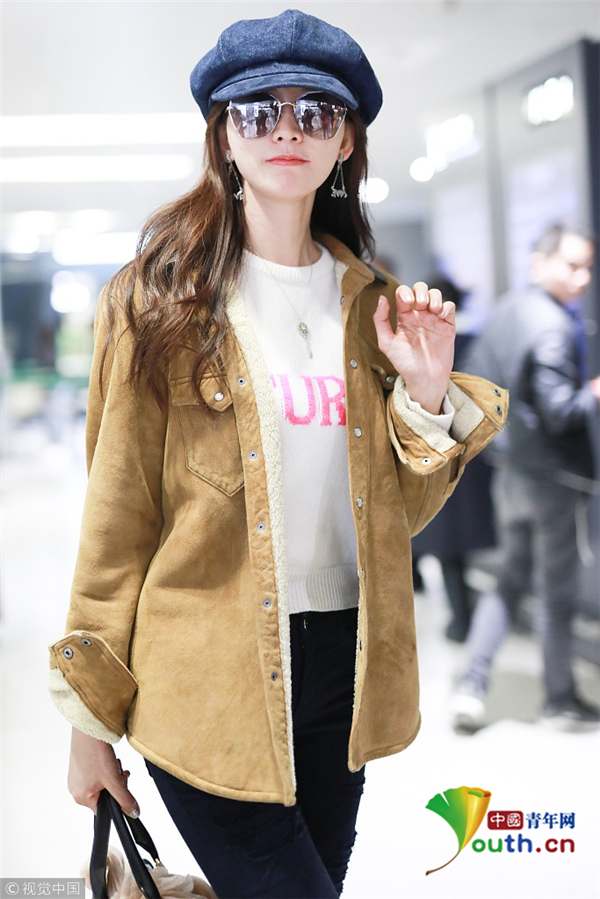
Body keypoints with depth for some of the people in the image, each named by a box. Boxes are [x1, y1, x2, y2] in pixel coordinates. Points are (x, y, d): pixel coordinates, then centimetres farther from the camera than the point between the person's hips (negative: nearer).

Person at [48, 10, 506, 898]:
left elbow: (395, 511, 11)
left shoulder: (369, 305, 9)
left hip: (345, 660, 5)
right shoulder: (162, 300, -4)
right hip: (207, 682, -5)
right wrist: (90, 713, -3)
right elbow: (117, 512, -4)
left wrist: (427, 394, -5)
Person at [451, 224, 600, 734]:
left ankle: (472, 689, 13)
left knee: (511, 581, 18)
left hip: (510, 472, 8)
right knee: (557, 594, 6)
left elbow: (475, 377, 14)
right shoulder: (554, 327, -21)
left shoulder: (506, 310, 6)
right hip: (552, 476, -8)